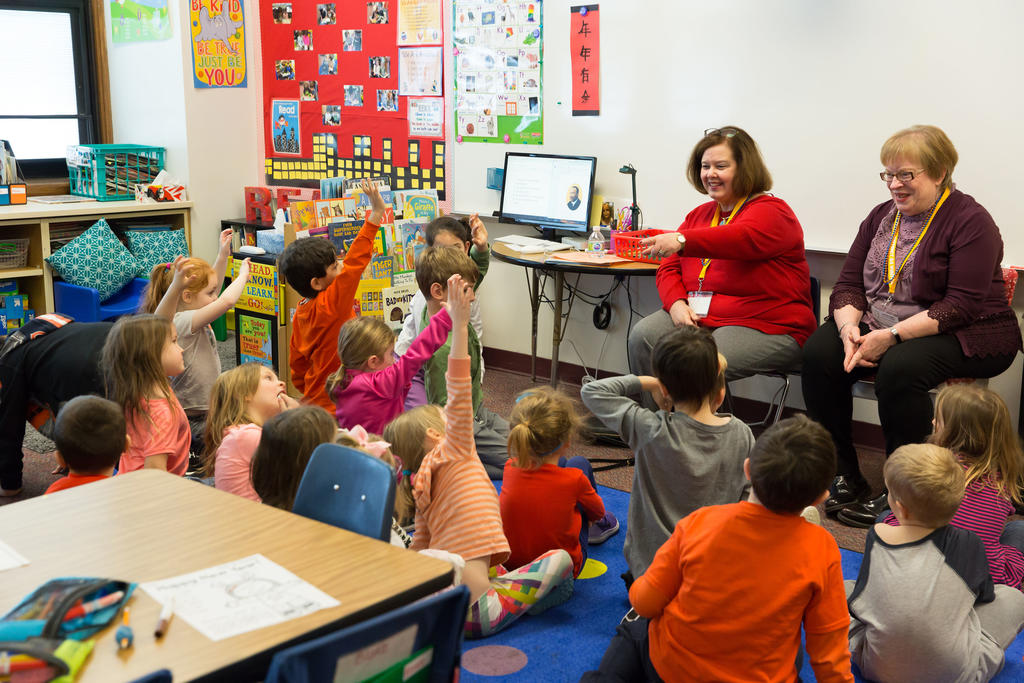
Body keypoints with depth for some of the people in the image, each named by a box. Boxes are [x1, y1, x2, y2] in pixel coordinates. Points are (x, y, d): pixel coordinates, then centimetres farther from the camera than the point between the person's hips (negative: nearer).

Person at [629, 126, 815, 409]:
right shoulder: (700, 214, 18)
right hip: (697, 317, 7)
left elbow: (742, 239, -29)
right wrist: (676, 303, -7)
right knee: (641, 337, -18)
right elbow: (668, 268, 16)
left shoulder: (771, 211, -6)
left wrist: (682, 241, -45)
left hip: (765, 327, -7)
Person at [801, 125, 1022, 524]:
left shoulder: (970, 221, -10)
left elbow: (962, 306, -19)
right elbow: (849, 284, 7)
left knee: (900, 367, -35)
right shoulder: (881, 217, 11)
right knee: (819, 352, -19)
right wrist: (849, 328, -15)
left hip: (964, 337, -6)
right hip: (878, 328, 6)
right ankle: (843, 479, -12)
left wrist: (892, 335, -27)